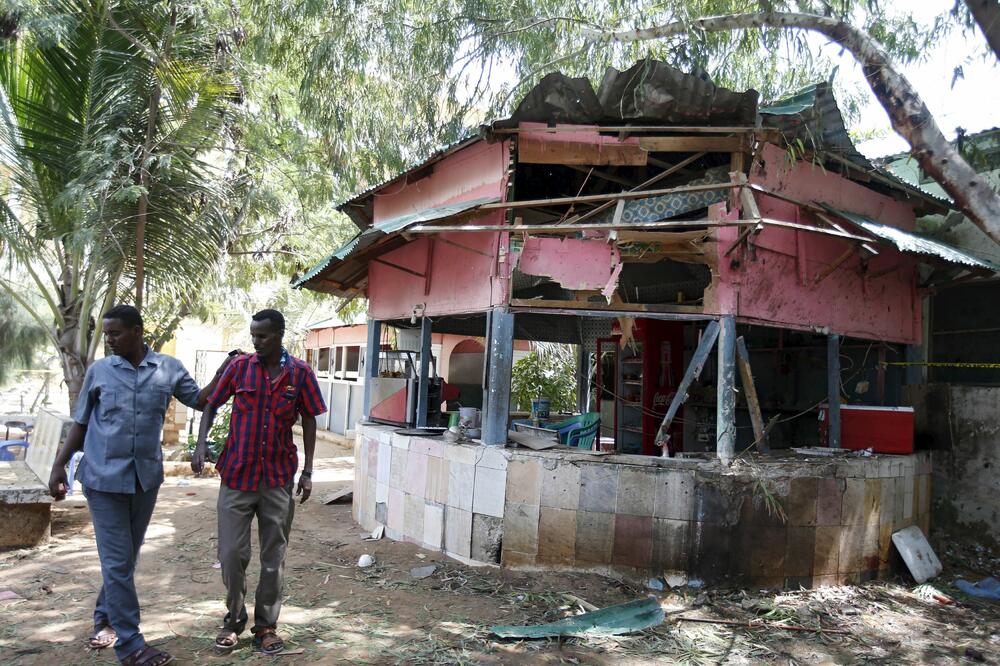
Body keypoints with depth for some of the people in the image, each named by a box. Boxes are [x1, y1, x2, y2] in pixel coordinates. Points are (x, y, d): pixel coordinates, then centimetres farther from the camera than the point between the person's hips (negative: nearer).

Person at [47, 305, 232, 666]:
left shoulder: (169, 368, 0)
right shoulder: (98, 370, -1)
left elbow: (200, 400, 7)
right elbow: (81, 422, 6)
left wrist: (223, 373, -8)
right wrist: (59, 465, 2)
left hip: (146, 476, 2)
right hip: (104, 477, -2)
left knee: (126, 557, 17)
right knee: (117, 561, -1)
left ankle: (105, 618, 38)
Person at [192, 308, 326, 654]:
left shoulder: (300, 373, -3)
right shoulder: (239, 366, -2)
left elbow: (309, 421, 4)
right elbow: (211, 405, 7)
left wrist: (307, 471, 1)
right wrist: (201, 445, -9)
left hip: (278, 478, 0)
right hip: (237, 475, 0)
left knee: (273, 557, 8)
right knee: (231, 553, 4)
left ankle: (266, 625, 23)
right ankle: (234, 618, 26)